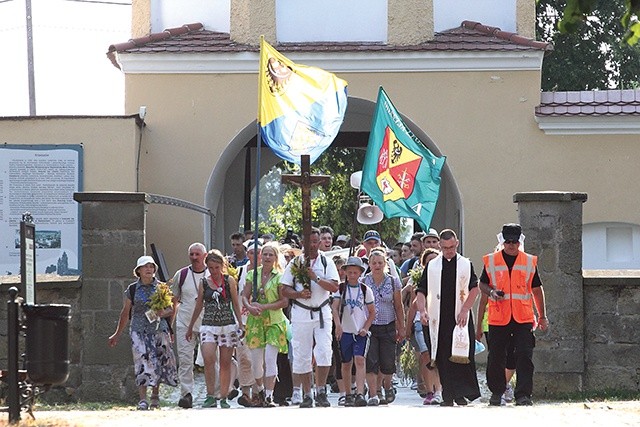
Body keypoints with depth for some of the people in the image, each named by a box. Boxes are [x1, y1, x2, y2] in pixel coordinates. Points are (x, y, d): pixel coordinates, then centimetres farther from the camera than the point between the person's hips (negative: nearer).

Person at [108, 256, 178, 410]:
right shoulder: (132, 289, 6)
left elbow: (171, 309, 9)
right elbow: (125, 313, 14)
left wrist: (163, 313, -15)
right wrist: (117, 334, 17)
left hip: (159, 329, 1)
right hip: (139, 330, -1)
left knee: (159, 362, 3)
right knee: (142, 363, -12)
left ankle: (155, 395, 24)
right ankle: (143, 400, -16)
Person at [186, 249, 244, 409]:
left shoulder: (229, 281, 3)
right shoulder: (204, 283, 7)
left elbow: (235, 304, 8)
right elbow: (198, 307, 16)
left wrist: (240, 324, 3)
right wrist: (190, 327, 20)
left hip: (228, 325, 0)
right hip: (208, 325, 0)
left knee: (225, 362, 2)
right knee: (208, 359, -18)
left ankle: (223, 398, 10)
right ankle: (210, 397, -16)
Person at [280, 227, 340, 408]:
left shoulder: (327, 262, 6)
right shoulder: (295, 263, 6)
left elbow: (334, 287, -5)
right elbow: (284, 290, 4)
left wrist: (316, 278, -15)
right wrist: (299, 294, -13)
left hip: (322, 313, -1)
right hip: (301, 313, 1)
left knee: (324, 352, -13)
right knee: (301, 355, 1)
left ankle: (321, 391, -4)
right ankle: (307, 395, 10)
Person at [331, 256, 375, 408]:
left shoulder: (365, 290, 3)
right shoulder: (341, 288, 1)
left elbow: (372, 312, 10)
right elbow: (334, 307, -11)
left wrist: (365, 328, -4)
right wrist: (338, 324, -27)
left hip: (361, 332, -1)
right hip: (345, 331, 1)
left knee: (360, 360, -16)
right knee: (346, 363, 9)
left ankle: (360, 394, -24)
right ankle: (348, 395, 22)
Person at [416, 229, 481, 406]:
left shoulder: (466, 265, 8)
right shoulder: (431, 266, 11)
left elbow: (474, 288, 2)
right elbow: (421, 291, 8)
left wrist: (464, 310, -10)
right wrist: (422, 310, -9)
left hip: (460, 318, -2)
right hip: (439, 319, 2)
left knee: (462, 355, -10)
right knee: (443, 358, 0)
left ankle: (462, 393, -5)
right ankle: (448, 396, 5)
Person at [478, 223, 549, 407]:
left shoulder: (530, 261, 9)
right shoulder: (491, 261, 7)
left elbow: (537, 289, 15)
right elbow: (482, 284, 15)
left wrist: (542, 316, 14)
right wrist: (491, 292, -8)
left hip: (523, 318, 0)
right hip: (498, 318, 0)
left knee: (525, 357, -9)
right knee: (496, 357, 6)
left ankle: (523, 395, -9)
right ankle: (496, 392, 22)